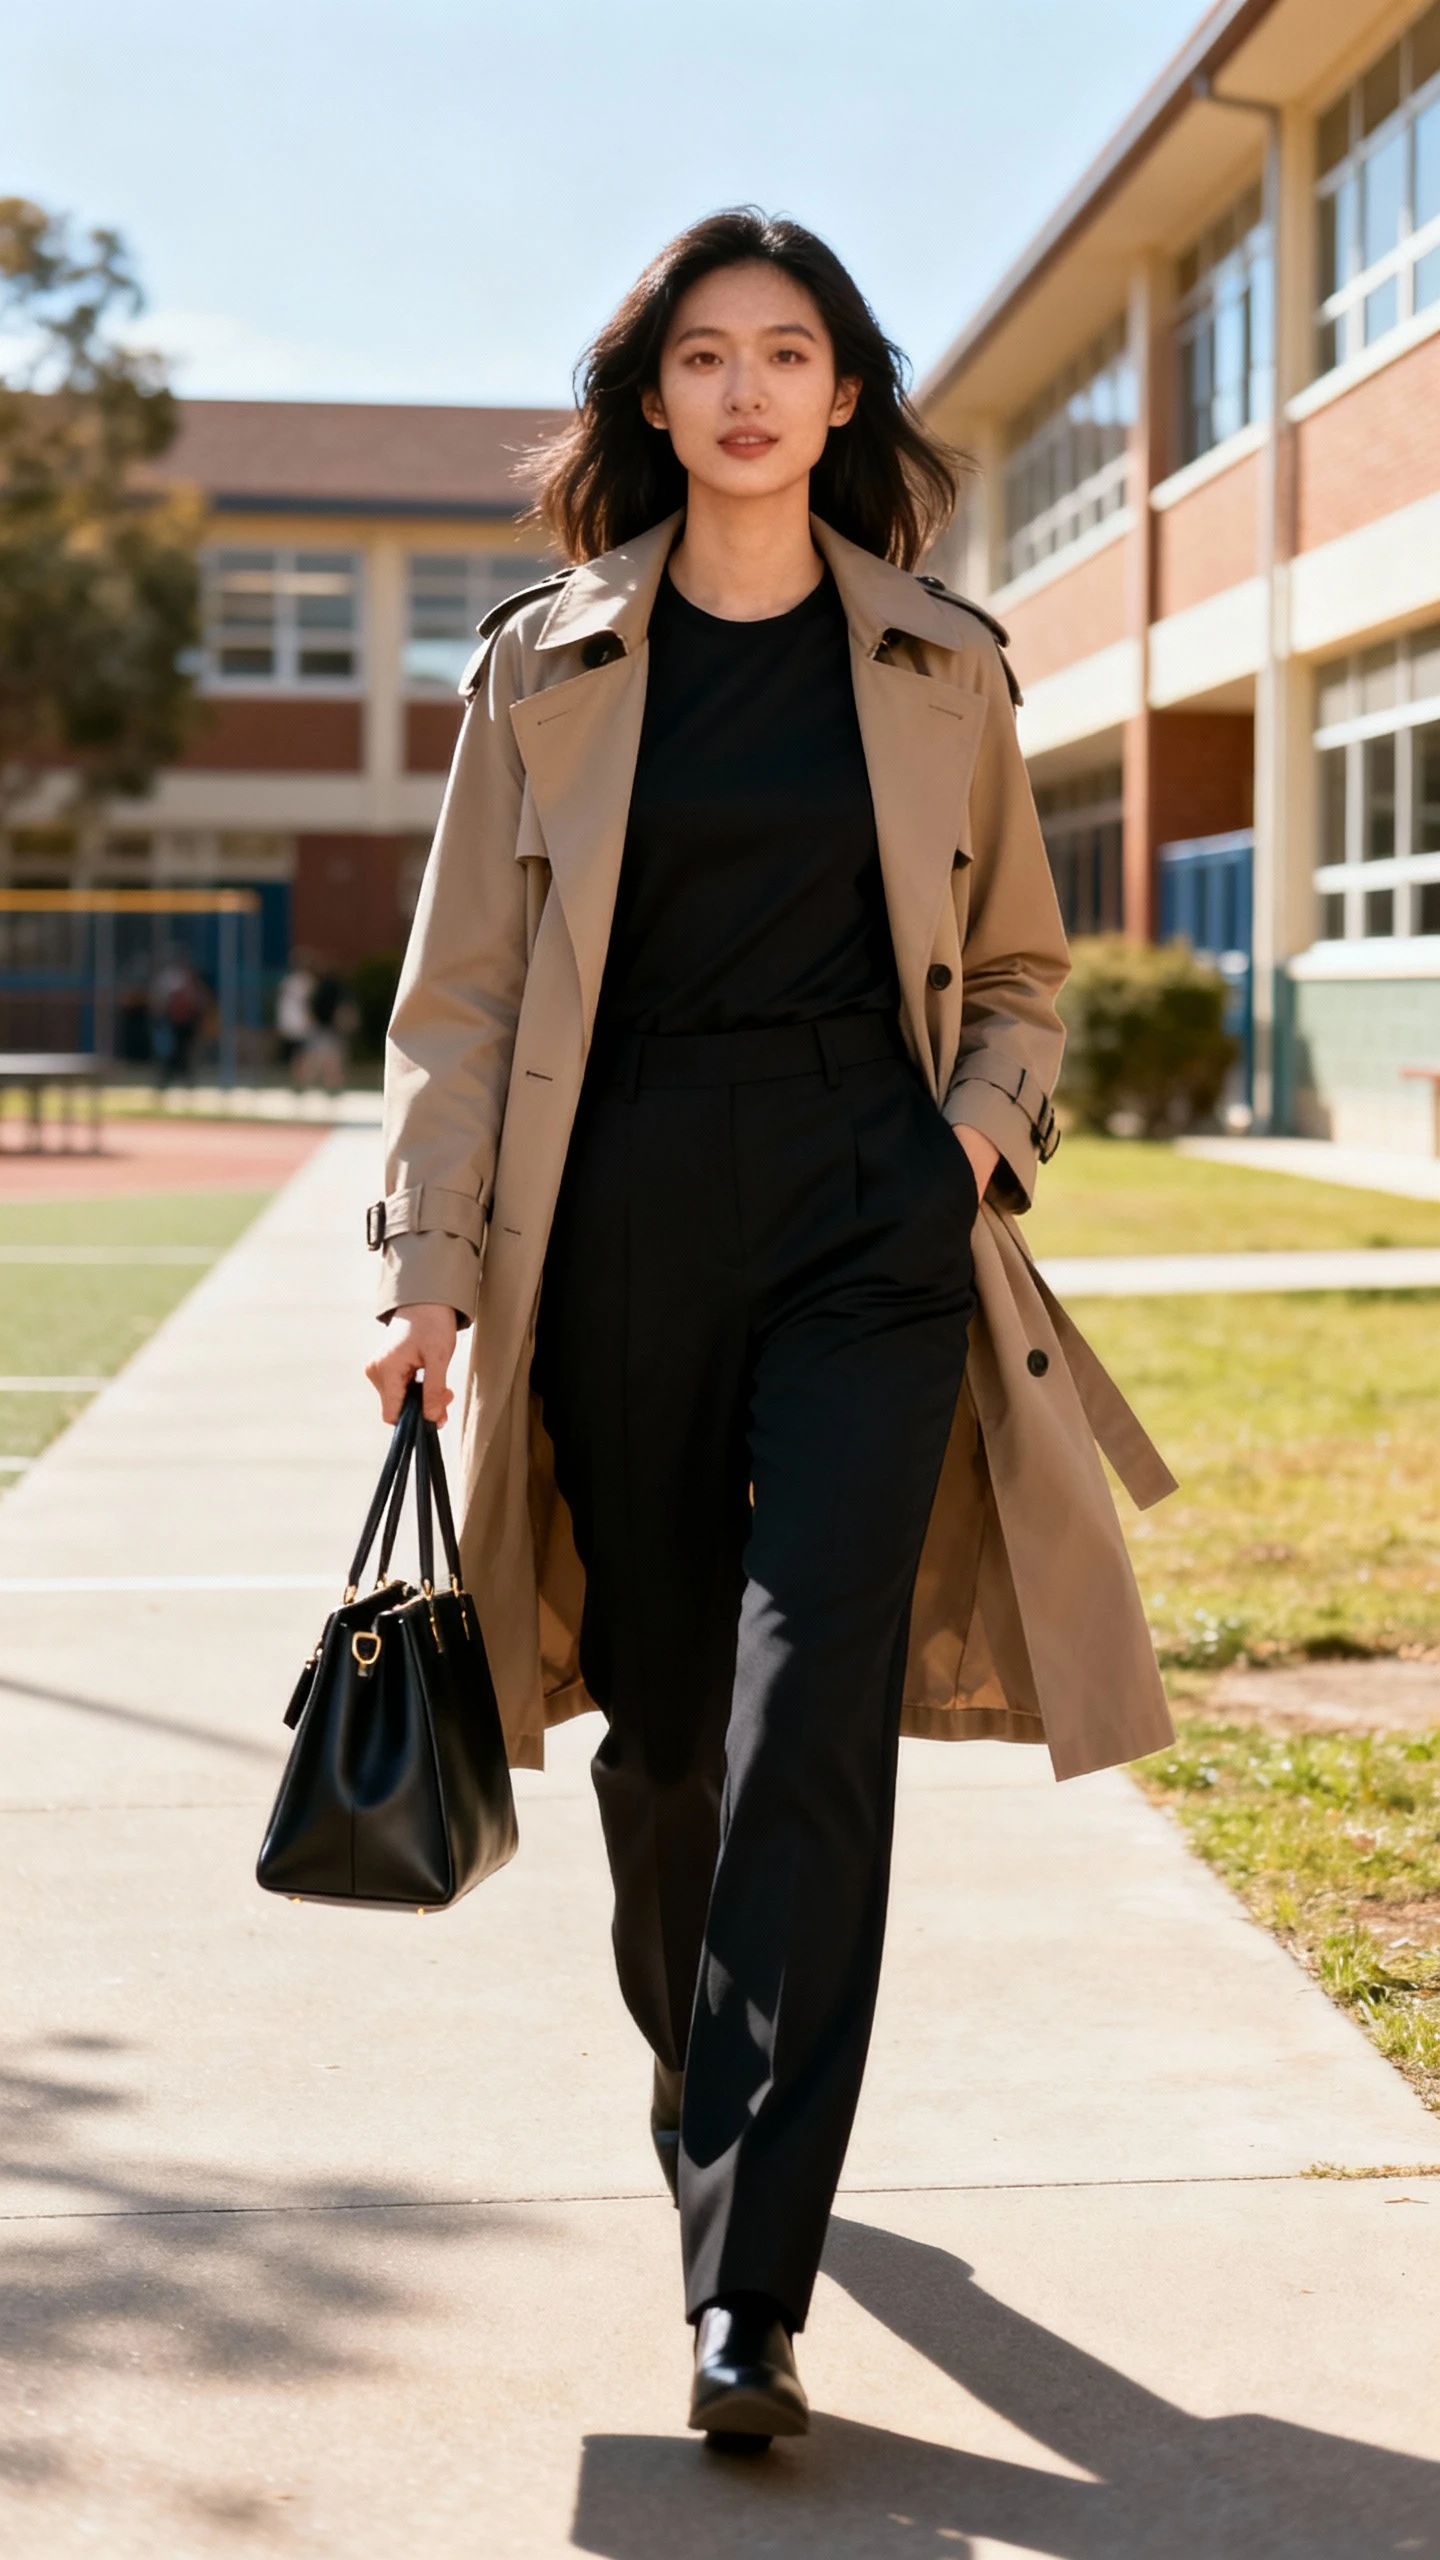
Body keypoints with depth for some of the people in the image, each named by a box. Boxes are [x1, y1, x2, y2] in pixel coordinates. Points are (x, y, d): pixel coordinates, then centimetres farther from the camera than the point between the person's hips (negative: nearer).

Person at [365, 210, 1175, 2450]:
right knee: (663, 1711, 10)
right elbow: (461, 993, 6)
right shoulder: (545, 670, 6)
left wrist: (988, 1128, -1)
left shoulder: (940, 672, 8)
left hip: (867, 1214, -1)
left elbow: (1019, 964, 18)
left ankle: (747, 2289, -10)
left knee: (815, 1709, -12)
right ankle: (701, 2082, 39)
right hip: (622, 1218, 1)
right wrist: (435, 1263, -3)